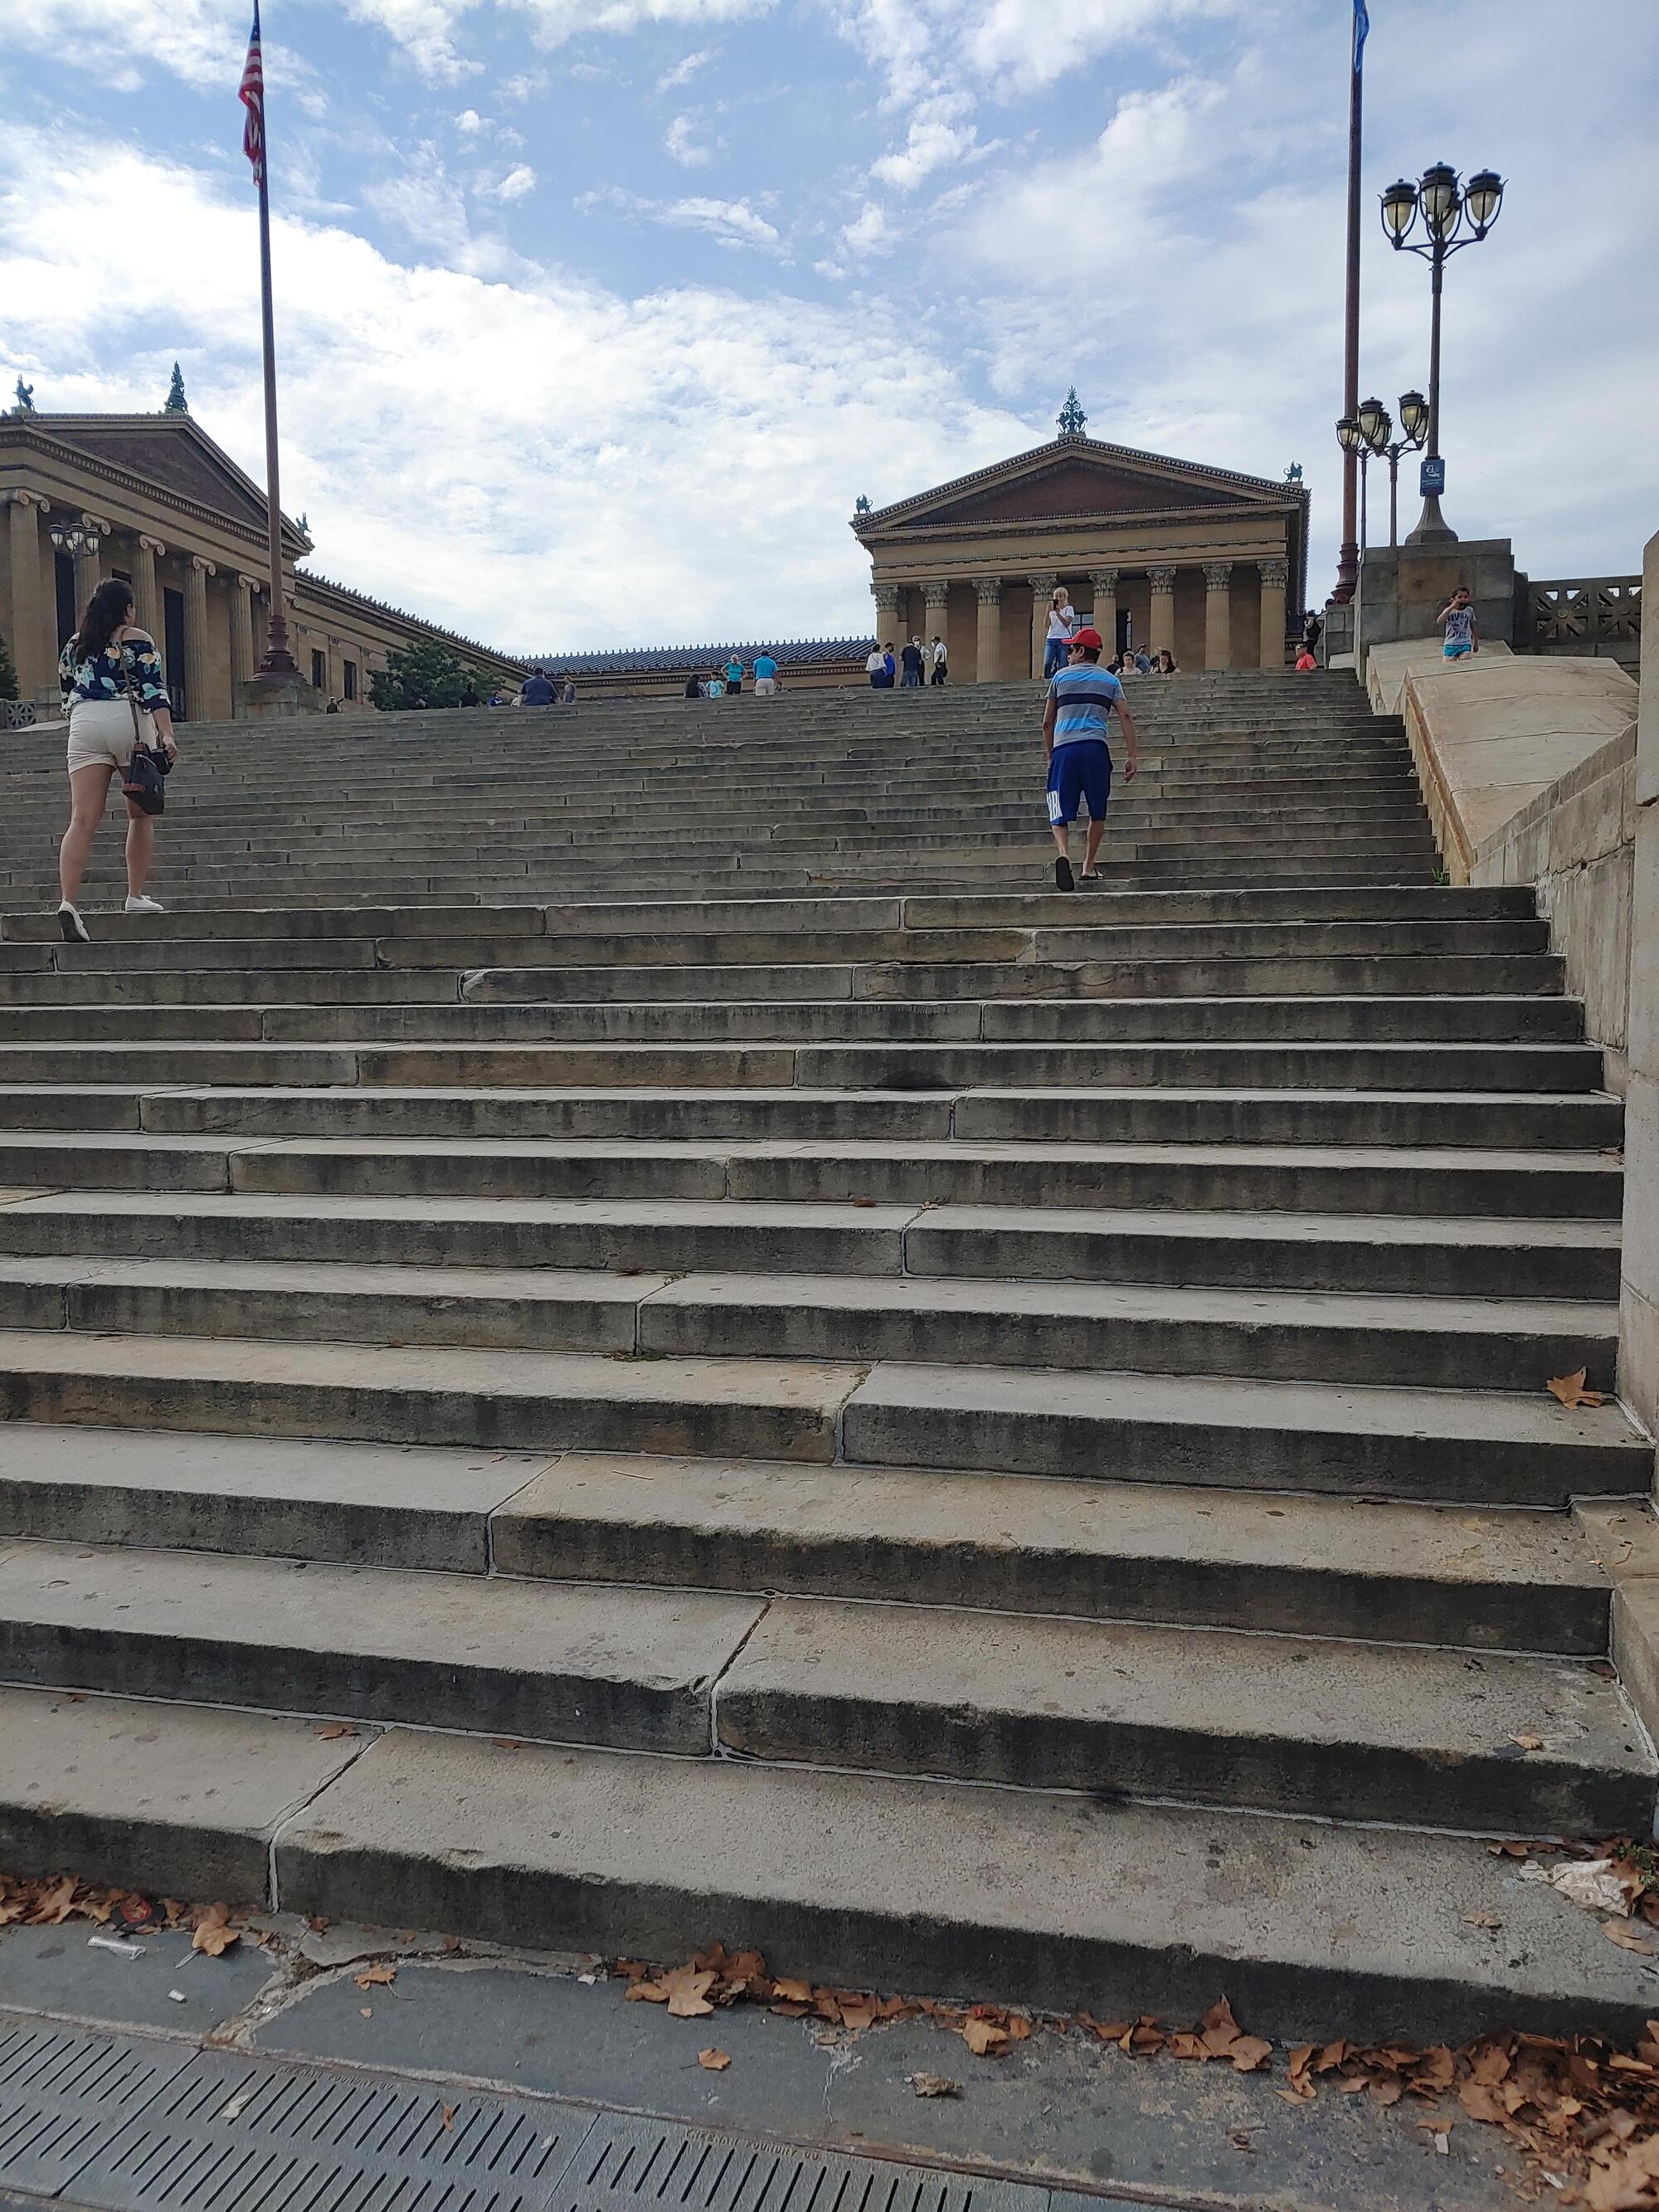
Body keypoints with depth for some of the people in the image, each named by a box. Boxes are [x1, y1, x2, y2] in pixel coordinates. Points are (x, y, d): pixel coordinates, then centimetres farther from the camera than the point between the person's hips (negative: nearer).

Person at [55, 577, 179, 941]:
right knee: (141, 814, 14)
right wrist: (166, 734, -17)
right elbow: (153, 690, -9)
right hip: (129, 721, -3)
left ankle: (67, 900, -22)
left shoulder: (74, 644, 18)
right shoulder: (138, 640, 4)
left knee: (83, 820, -6)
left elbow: (66, 693, 25)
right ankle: (136, 896, 13)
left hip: (84, 724, 3)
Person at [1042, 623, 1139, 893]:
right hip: (1095, 748, 0)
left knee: (1059, 814, -2)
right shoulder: (1109, 679, 16)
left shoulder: (1061, 676, 16)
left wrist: (1050, 756, 28)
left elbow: (1047, 723, 18)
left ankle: (1063, 853, -30)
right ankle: (1089, 867, 17)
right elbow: (1126, 716, 4)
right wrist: (1133, 756, 4)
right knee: (1097, 813, 16)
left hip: (1063, 749, 0)